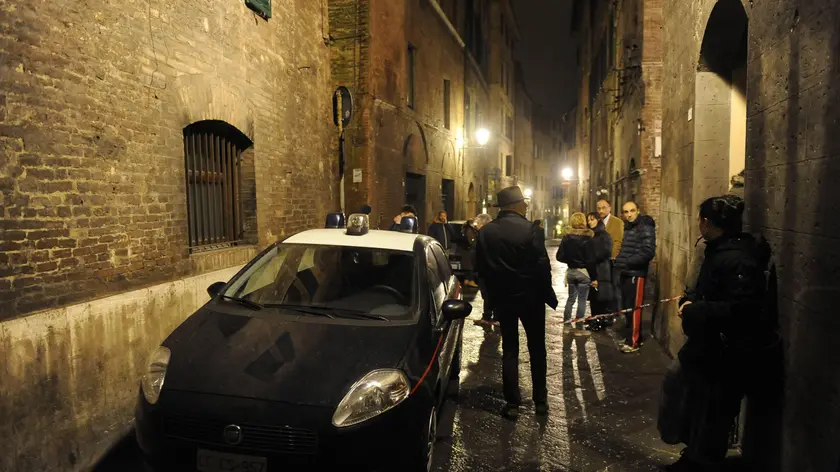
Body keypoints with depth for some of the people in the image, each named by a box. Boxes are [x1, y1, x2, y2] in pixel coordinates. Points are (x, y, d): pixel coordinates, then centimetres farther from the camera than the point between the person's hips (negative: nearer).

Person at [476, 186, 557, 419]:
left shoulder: (485, 232, -3)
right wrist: (548, 294, -1)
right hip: (530, 295, -3)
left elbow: (481, 267, 2)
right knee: (536, 348, 13)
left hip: (502, 297, 3)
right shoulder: (528, 229, -15)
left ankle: (512, 403, 11)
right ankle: (540, 400, 21)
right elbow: (542, 265, -14)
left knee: (509, 349, 10)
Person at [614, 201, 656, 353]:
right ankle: (633, 336, 25)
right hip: (626, 273, 8)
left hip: (636, 273, -8)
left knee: (633, 307, -3)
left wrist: (627, 262, -21)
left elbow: (648, 252, -20)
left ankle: (633, 342, 4)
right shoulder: (627, 227, 15)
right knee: (626, 306, 13)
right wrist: (619, 261, 4)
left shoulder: (645, 228, -10)